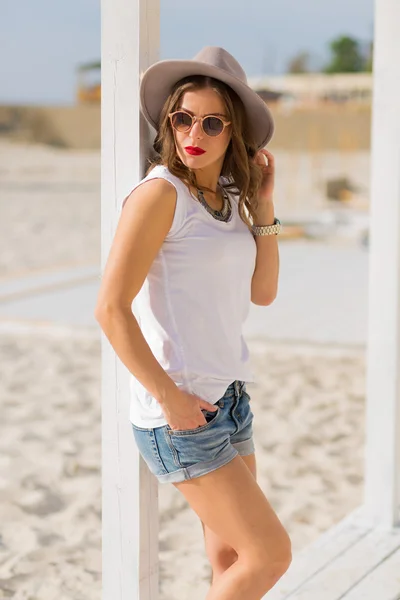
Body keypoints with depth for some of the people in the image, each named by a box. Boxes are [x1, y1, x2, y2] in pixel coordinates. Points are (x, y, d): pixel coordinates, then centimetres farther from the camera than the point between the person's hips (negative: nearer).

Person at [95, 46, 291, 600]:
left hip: (226, 397, 8)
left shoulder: (227, 198, 10)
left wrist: (263, 206, 2)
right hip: (179, 409, -8)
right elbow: (111, 308, -19)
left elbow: (262, 292, 11)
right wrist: (169, 397, -18)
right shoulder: (162, 192, -14)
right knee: (271, 554, -5)